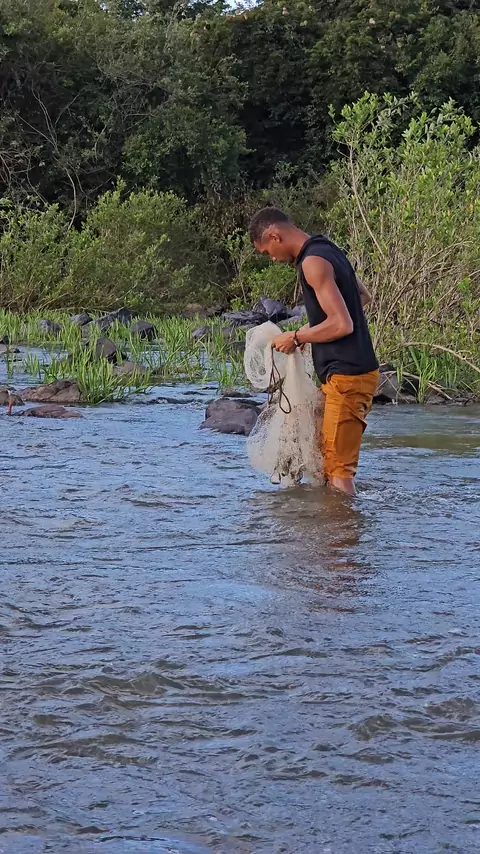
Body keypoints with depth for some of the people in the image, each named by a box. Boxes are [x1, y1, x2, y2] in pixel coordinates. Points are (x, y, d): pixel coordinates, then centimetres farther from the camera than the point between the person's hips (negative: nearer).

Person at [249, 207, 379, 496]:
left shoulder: (313, 262, -17)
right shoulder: (329, 251, 14)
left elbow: (342, 325, -23)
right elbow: (363, 296, 29)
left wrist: (297, 337, -9)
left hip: (346, 377, -10)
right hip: (357, 371, 10)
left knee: (338, 468, -9)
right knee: (328, 462, 14)